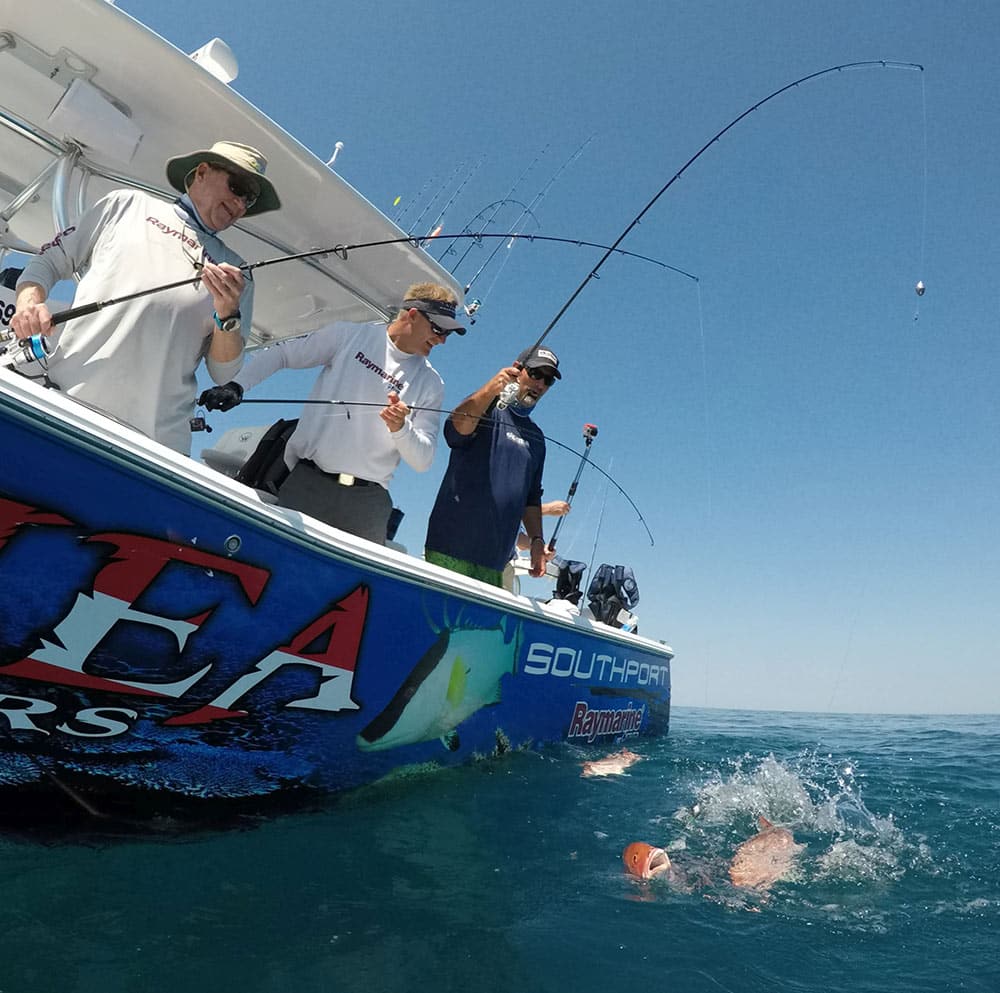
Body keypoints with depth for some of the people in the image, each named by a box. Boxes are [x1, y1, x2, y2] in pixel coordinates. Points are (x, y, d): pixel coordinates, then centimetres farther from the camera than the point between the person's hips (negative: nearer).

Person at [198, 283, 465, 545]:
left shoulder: (431, 383, 8)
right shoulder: (349, 334, 5)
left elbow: (422, 461, 3)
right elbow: (280, 353, 9)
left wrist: (400, 428, -16)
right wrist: (237, 386, -5)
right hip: (307, 484, -1)